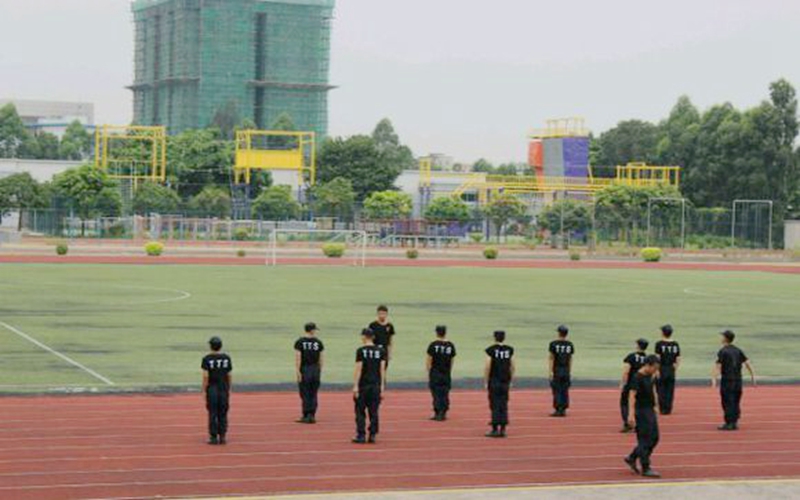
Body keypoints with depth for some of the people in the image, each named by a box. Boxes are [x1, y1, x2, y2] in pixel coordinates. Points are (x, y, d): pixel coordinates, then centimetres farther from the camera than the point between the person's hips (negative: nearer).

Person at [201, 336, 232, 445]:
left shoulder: (207, 359, -7)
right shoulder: (226, 358, 1)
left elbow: (205, 376, -11)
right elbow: (229, 375, 3)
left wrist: (204, 391, -5)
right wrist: (229, 389, 13)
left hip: (212, 388, -2)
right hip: (224, 388, 2)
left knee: (212, 414, 2)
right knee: (223, 414, 8)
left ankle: (213, 437, 2)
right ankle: (222, 437, 7)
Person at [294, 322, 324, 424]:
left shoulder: (300, 342, -5)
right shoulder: (318, 342, 2)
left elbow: (298, 358, -11)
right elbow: (320, 359, 5)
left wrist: (298, 372, -9)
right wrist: (320, 371, 14)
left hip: (304, 370, -2)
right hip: (315, 370, 2)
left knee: (305, 394, 2)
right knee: (313, 395, 9)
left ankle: (306, 416, 2)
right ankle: (312, 416, 8)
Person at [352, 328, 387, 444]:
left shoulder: (361, 351, -7)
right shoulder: (381, 351, 4)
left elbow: (358, 369, -10)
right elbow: (382, 369, 3)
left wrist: (355, 386, -8)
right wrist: (382, 386, 7)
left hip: (363, 385, -3)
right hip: (376, 384, 3)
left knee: (360, 412, 4)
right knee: (374, 412, 8)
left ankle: (361, 435, 1)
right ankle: (372, 435, 7)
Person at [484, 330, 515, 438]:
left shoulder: (491, 350, -8)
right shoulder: (509, 350, 4)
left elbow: (487, 367, -10)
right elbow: (512, 366, 7)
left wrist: (485, 382, -3)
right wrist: (511, 381, 15)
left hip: (494, 381, -4)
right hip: (505, 381, 4)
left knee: (495, 405, -1)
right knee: (504, 405, 8)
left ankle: (495, 429, -1)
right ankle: (503, 429, 8)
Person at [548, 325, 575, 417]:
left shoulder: (554, 344, -7)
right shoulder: (570, 345, 5)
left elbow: (552, 358, -8)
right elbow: (570, 359, 8)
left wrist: (551, 371, -8)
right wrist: (569, 371, 13)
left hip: (557, 369, -4)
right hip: (566, 370, 4)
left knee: (557, 390, -2)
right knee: (565, 391, 7)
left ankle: (558, 410, -5)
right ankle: (563, 410, 7)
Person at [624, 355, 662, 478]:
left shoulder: (649, 377, 11)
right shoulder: (637, 378, -16)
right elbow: (632, 396, -21)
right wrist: (631, 414, -27)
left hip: (650, 411, 9)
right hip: (641, 412, -9)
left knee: (654, 438, 11)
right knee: (645, 440, -5)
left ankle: (631, 458, 22)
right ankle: (645, 469, 0)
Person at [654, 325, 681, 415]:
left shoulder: (659, 344, -9)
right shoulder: (675, 345, 3)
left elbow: (657, 358, -12)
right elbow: (678, 359, 4)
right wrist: (675, 369, 14)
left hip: (661, 370, -4)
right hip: (671, 370, 4)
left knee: (661, 390, 5)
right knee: (670, 390, 9)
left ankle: (662, 409, 3)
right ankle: (668, 409, 9)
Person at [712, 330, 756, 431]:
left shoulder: (723, 351, -9)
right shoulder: (737, 350, 9)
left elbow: (718, 366, -17)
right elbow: (747, 363, 7)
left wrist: (714, 379, -23)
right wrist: (753, 376, 10)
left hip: (727, 380, -6)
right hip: (738, 380, 6)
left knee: (727, 402, -3)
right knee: (736, 402, 12)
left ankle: (729, 423, -4)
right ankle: (735, 422, 13)